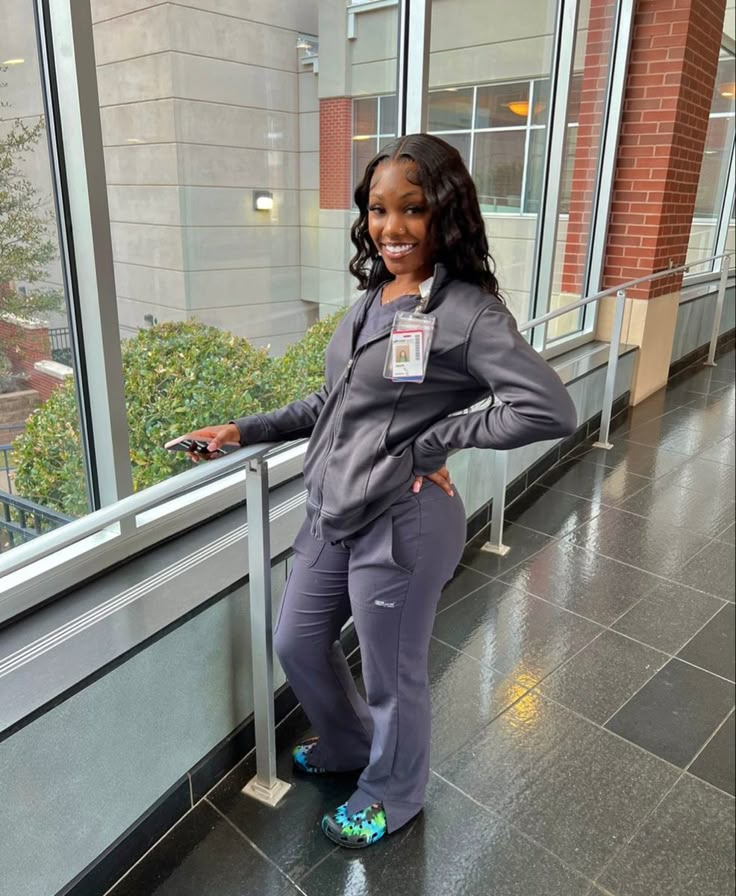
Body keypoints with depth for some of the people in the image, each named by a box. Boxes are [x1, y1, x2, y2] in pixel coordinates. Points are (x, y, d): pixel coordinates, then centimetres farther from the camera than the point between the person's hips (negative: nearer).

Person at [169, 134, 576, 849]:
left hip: (401, 526, -8)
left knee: (392, 676, 14)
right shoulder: (372, 297, 7)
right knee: (296, 643, 23)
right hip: (331, 514, 8)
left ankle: (392, 795, 46)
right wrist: (244, 430, 12)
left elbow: (550, 409, -24)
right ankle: (348, 747, 53)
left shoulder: (466, 311, -16)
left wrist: (433, 440, -19)